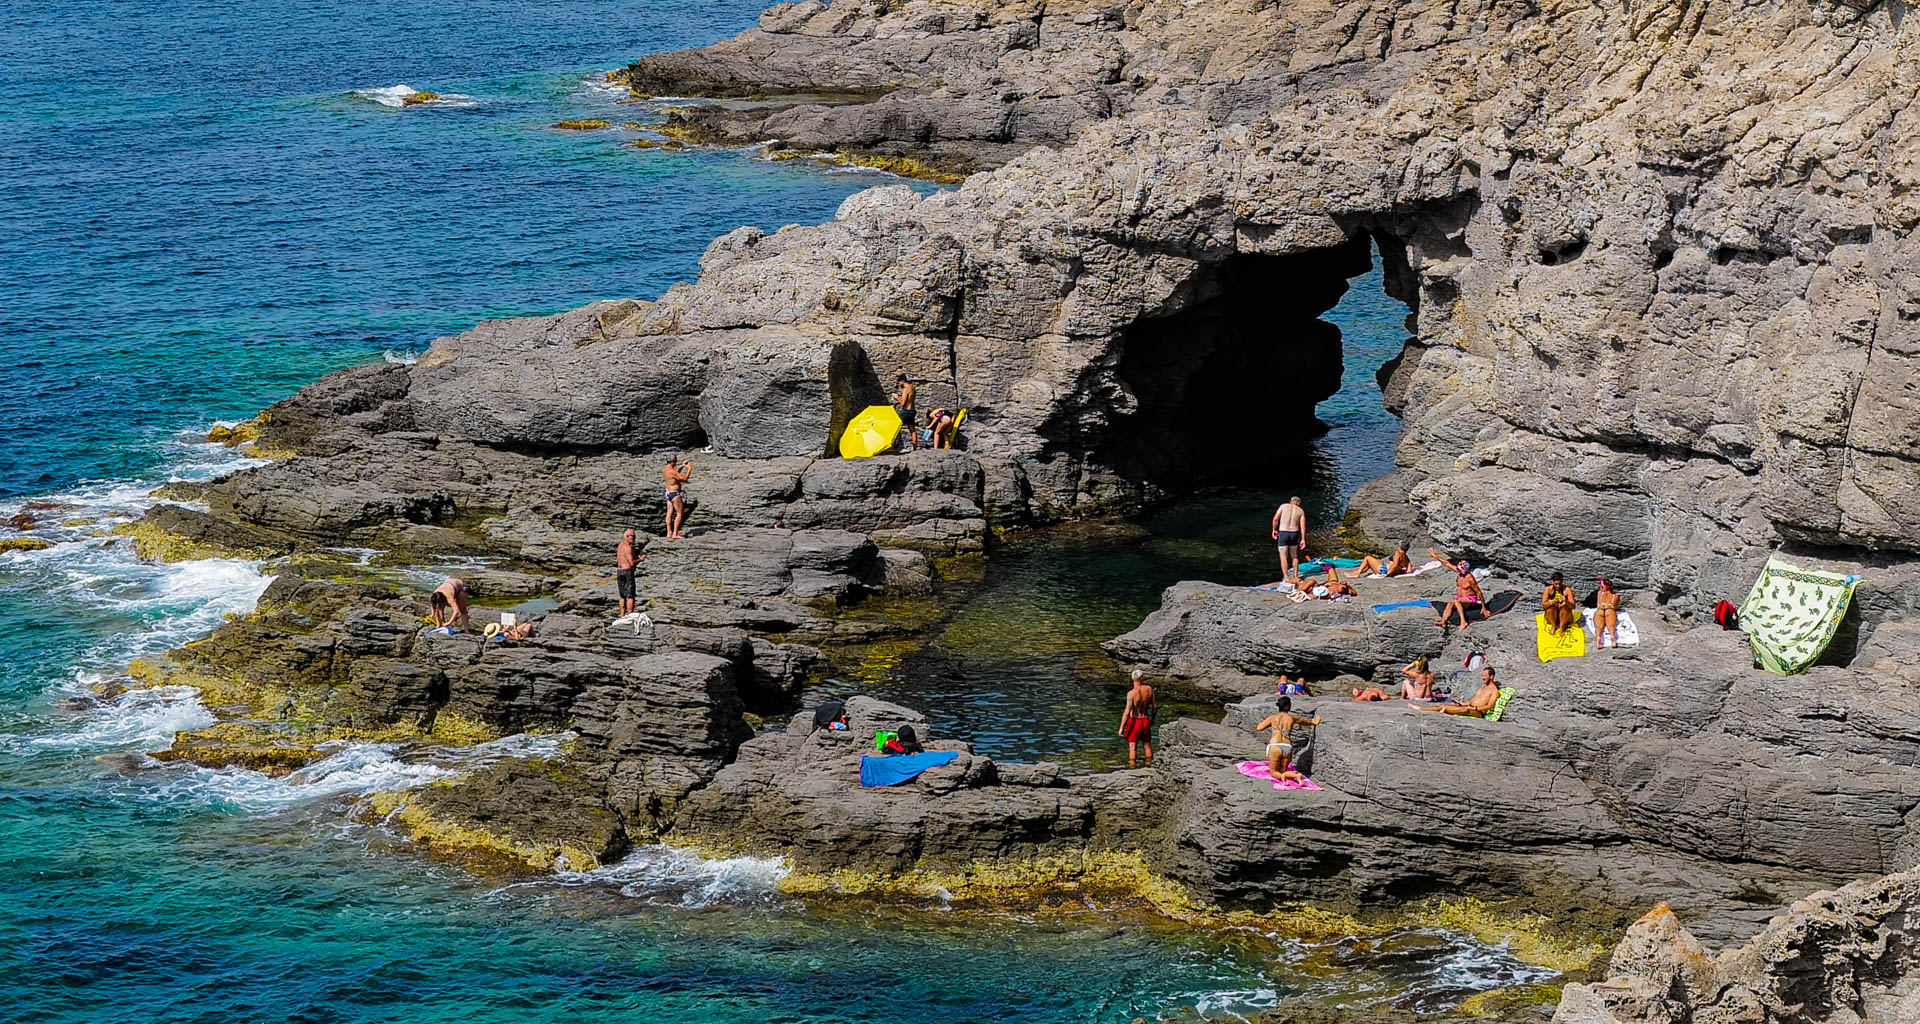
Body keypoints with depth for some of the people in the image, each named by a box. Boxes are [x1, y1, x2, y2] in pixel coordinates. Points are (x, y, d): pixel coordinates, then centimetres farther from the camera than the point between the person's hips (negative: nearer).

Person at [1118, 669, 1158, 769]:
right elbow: (1155, 706, 5)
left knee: (1132, 747, 4)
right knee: (1147, 745, 19)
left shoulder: (1131, 693, -20)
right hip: (1145, 720, 4)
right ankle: (1149, 765, 26)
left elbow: (1127, 712, -23)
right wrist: (1152, 718, 22)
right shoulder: (1149, 689, -6)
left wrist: (1121, 728, -19)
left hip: (1134, 721, -4)